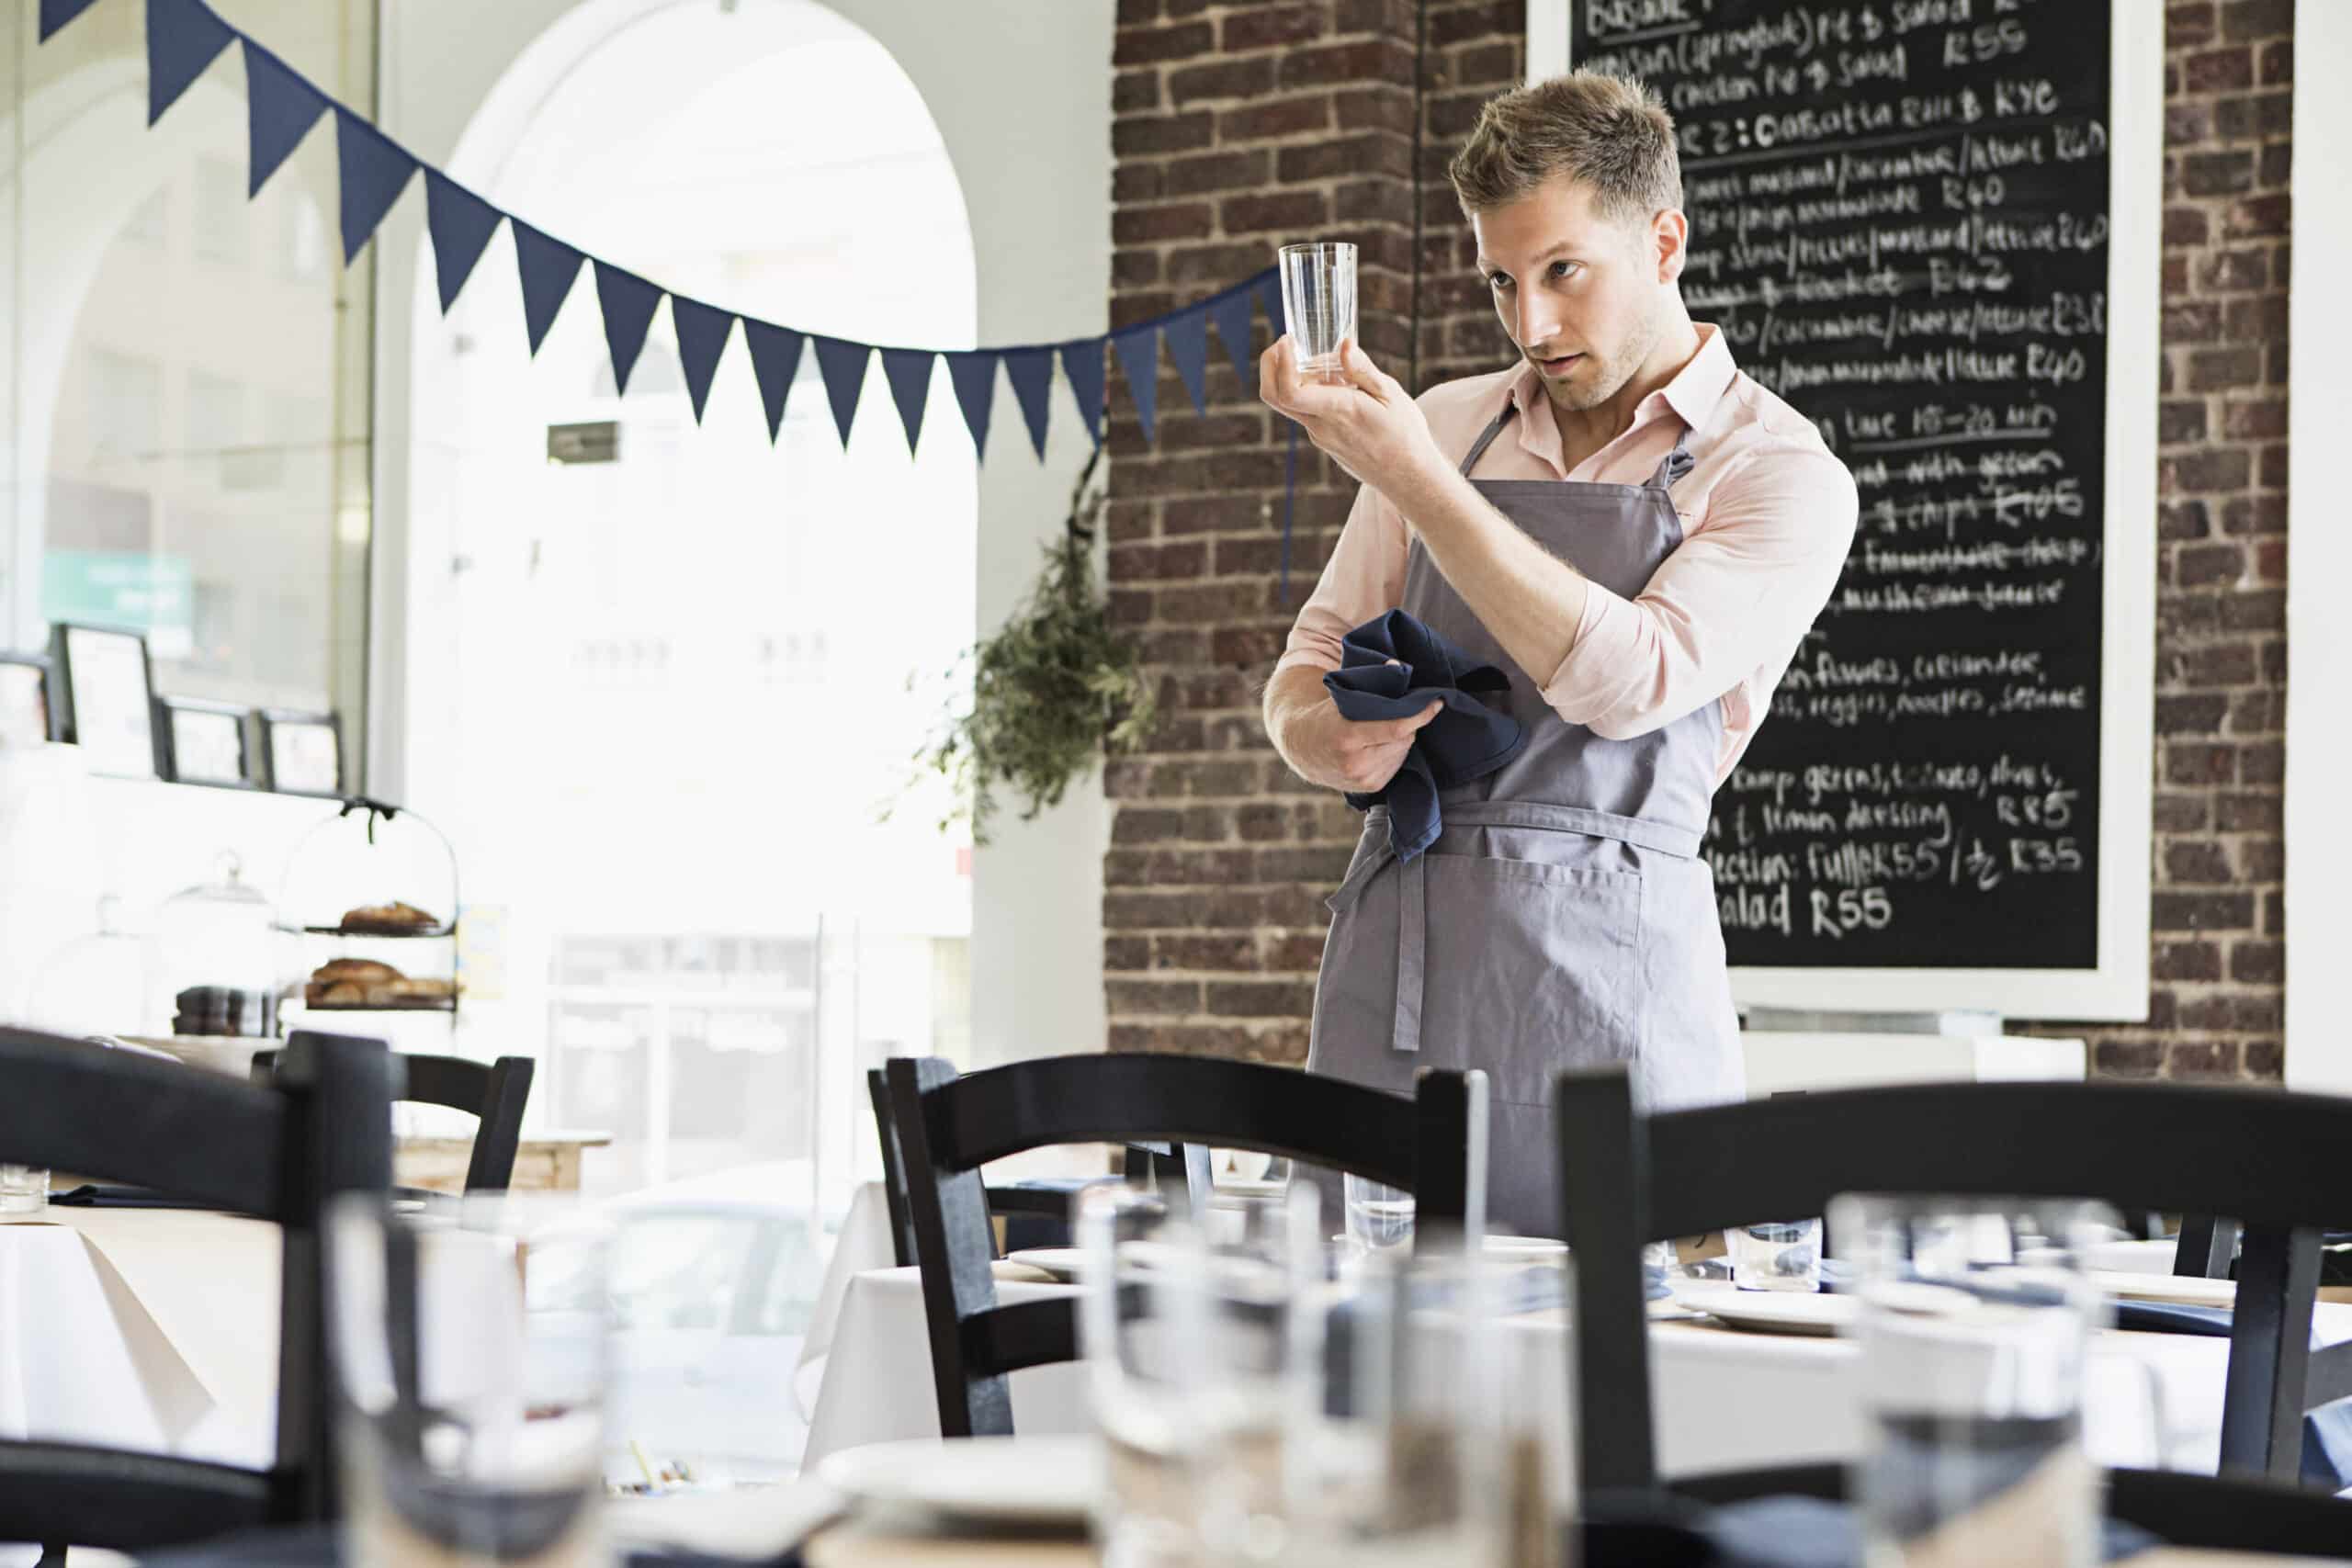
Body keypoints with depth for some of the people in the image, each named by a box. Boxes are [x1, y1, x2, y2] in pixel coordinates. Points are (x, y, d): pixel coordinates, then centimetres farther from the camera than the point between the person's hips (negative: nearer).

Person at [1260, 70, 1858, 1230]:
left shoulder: (1782, 473, 0)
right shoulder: (1445, 428, 14)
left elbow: (1630, 680, -15)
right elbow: (1309, 666, 19)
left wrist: (1411, 477, -18)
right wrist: (1335, 740, -6)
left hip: (1603, 976, -3)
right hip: (1389, 958, 4)